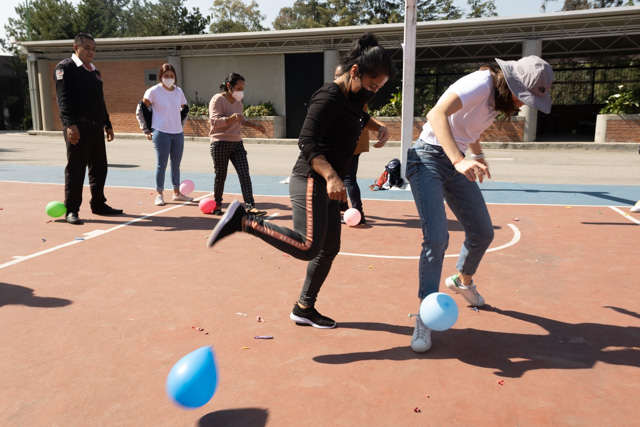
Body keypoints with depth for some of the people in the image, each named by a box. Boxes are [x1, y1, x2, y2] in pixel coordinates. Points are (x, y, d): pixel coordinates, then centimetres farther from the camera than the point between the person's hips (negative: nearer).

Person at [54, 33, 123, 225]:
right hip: (78, 128, -8)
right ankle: (71, 210, 2)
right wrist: (70, 124, -24)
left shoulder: (94, 72, 21)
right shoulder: (65, 67, -3)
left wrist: (107, 125, 22)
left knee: (99, 168, 11)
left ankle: (98, 204, 22)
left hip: (96, 127, 8)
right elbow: (63, 98, -13)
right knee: (75, 169, -5)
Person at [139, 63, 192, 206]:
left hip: (178, 133, 5)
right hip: (161, 133, -5)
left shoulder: (179, 91, 8)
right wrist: (147, 130, -5)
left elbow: (185, 108, 23)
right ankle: (159, 195, 9)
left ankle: (177, 193, 24)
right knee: (161, 164, -1)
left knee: (176, 164, 12)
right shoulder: (153, 91, -6)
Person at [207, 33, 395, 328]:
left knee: (329, 249, 12)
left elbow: (358, 118, 36)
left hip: (327, 184, 10)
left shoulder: (353, 96, 13)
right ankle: (242, 220, -11)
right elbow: (307, 142, -25)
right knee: (307, 246, -23)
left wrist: (378, 127, 15)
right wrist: (331, 176, -38)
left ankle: (304, 309, 26)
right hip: (311, 181, -10)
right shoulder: (329, 97, -16)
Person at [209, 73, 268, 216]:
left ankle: (250, 206, -8)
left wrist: (254, 125, 12)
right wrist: (232, 118, -33)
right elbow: (215, 121, -20)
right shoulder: (218, 100, -9)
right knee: (220, 175, 3)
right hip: (220, 143, -6)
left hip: (236, 142, 6)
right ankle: (217, 204, 23)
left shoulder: (238, 101, 14)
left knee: (244, 173, -5)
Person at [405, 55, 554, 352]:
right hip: (428, 158, -8)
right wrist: (459, 161, -46)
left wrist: (477, 156, 17)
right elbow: (437, 114, -36)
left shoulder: (500, 98, 8)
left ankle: (463, 281, 41)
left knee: (483, 232, 11)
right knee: (437, 236, -21)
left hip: (456, 163, 9)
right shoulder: (481, 84, -19)